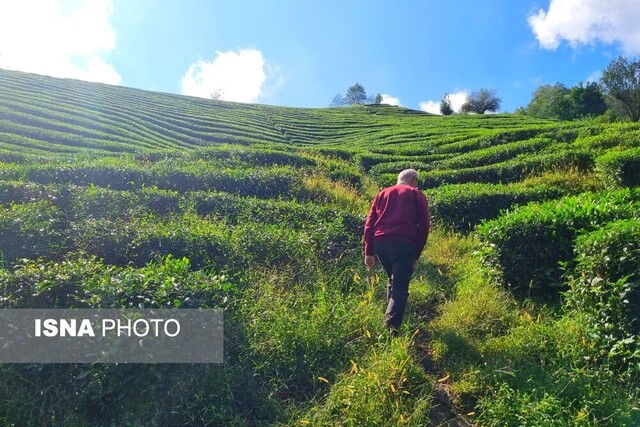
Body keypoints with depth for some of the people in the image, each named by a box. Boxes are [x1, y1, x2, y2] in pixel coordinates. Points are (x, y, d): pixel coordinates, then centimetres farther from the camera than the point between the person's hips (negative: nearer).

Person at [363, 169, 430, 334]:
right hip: (404, 244, -4)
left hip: (380, 242, 4)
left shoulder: (383, 193, 25)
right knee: (400, 288, -1)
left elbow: (370, 223, 15)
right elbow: (423, 226, 7)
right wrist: (417, 254, 13)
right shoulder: (416, 195, 16)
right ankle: (390, 329, -15)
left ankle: (390, 321, 26)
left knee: (393, 282, 25)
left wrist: (369, 252, 12)